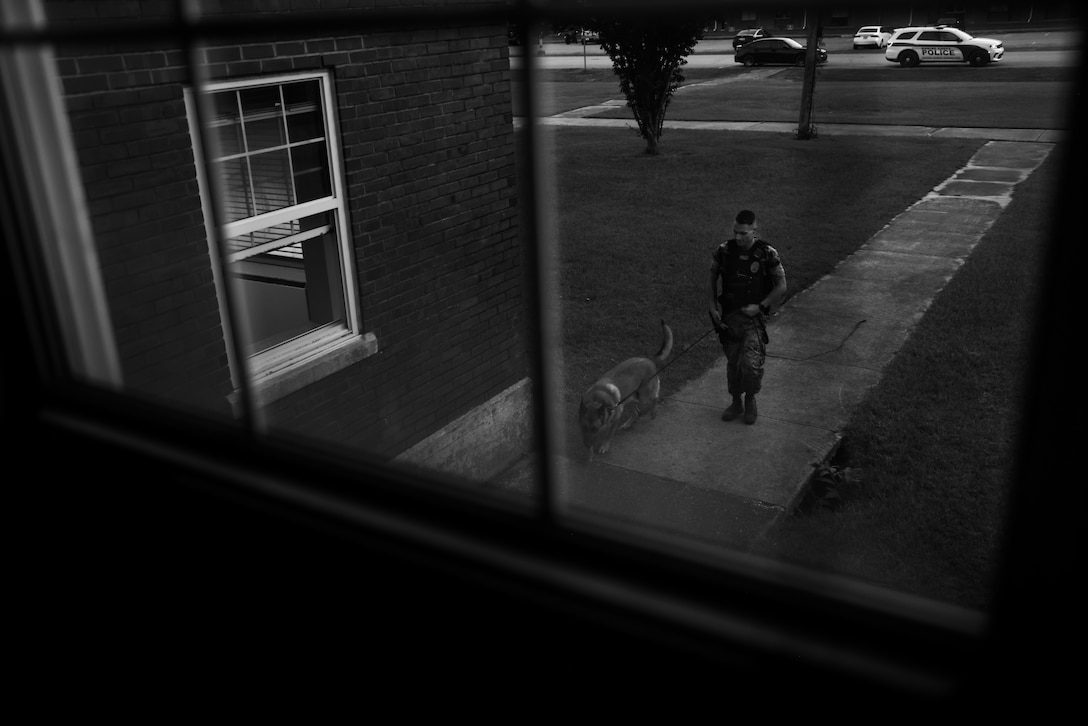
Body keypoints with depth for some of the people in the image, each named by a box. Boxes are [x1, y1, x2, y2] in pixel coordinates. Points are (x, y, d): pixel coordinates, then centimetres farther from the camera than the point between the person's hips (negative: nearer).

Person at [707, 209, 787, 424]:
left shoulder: (767, 254, -12)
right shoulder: (724, 251, -4)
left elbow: (781, 287, -3)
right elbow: (711, 280, 9)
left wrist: (760, 306, -11)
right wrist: (713, 307, -1)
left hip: (754, 317, -3)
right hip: (729, 316, 3)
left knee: (751, 364, -14)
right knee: (733, 363, 12)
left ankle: (750, 400, 14)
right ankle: (736, 402, 32)